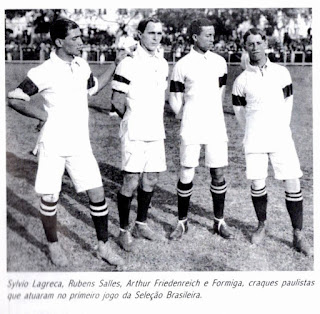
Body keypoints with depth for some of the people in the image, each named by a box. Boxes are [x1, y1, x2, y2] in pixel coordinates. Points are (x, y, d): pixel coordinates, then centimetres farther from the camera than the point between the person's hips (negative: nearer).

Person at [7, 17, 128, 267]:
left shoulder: (82, 65, 4)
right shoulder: (44, 72, -13)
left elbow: (93, 87, 24)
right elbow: (14, 99, -6)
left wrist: (116, 65, 18)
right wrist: (44, 116, -11)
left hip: (80, 144, 4)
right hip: (53, 146, -4)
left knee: (97, 193, 2)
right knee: (49, 198, 5)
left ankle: (104, 246, 16)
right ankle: (53, 245, 27)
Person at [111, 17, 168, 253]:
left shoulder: (163, 64, 11)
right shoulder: (129, 63, -10)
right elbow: (117, 100, -8)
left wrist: (155, 121, 14)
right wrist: (133, 120, 3)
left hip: (156, 133, 7)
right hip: (135, 134, -7)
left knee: (151, 180, 12)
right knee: (131, 182, -4)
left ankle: (141, 224, 28)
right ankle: (124, 231, 9)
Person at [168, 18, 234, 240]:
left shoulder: (219, 62, 7)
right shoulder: (182, 65, -4)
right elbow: (175, 99, 3)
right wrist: (187, 117, 9)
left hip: (216, 128, 3)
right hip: (191, 130, -3)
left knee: (218, 174, 6)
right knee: (186, 175, -1)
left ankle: (219, 221, 20)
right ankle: (182, 222, 15)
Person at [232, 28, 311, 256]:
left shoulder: (281, 72, 5)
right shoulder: (242, 80, 3)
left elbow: (288, 102, 12)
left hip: (281, 137, 0)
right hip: (255, 140, 0)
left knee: (293, 183, -5)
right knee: (258, 184, 0)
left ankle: (298, 235, 7)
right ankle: (262, 225, 24)